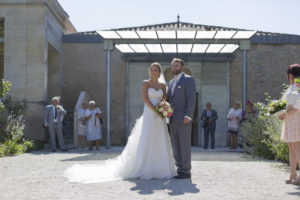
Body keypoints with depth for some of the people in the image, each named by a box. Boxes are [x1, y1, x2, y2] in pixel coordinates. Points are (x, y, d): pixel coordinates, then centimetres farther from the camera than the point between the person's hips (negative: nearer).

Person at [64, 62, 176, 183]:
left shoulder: (163, 85, 13)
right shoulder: (145, 83, 1)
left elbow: (164, 100, 12)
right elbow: (145, 99, -8)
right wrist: (156, 111, -16)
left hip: (160, 118, 4)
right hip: (149, 116, -4)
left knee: (159, 144, 4)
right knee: (146, 143, -5)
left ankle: (159, 170, 11)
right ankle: (144, 171, -1)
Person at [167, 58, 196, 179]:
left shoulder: (188, 79, -3)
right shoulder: (171, 82, 20)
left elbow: (192, 99, -11)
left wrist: (188, 116, -19)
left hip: (183, 119, -7)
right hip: (173, 120, 8)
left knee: (184, 145, -5)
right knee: (175, 146, 8)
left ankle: (186, 171, 0)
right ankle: (180, 169, 15)